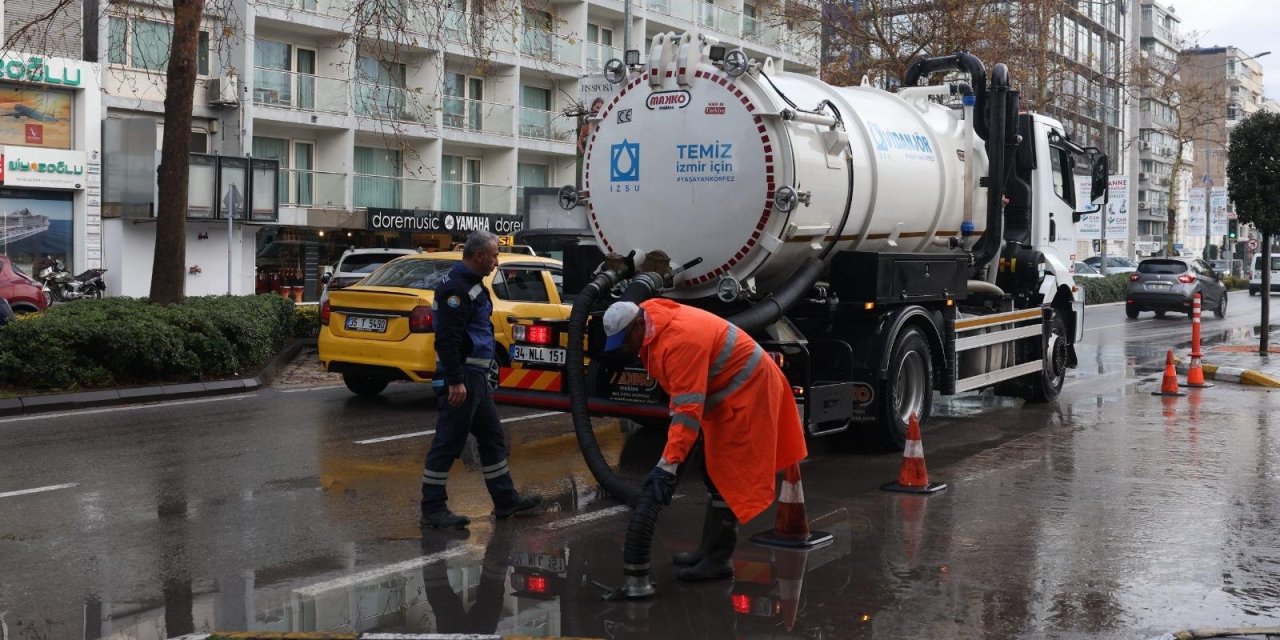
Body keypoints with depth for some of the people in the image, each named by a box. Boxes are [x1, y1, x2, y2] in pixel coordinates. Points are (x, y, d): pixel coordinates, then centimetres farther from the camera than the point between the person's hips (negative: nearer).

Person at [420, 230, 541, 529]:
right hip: (461, 378, -11)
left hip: (476, 377, 11)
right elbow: (447, 339, -24)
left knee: (492, 437, 15)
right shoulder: (456, 288, -17)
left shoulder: (472, 285, 17)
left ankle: (506, 500, 24)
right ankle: (432, 509, 2)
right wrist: (455, 381, -26)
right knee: (448, 443, -5)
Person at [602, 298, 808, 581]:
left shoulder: (680, 341, -31)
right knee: (717, 473, 16)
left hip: (746, 390, -11)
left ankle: (717, 560, -5)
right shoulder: (654, 329, 1)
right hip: (730, 388, 11)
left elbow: (688, 410, -35)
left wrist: (667, 465, -38)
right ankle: (709, 550, 25)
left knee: (726, 477, -10)